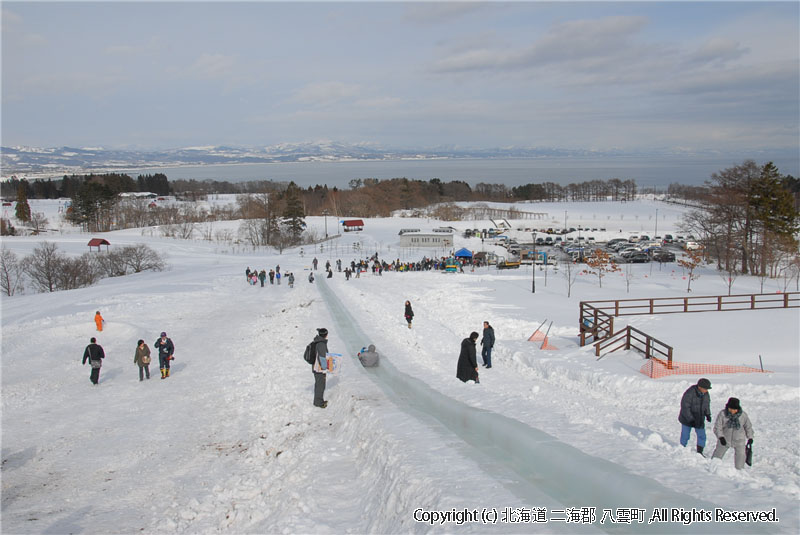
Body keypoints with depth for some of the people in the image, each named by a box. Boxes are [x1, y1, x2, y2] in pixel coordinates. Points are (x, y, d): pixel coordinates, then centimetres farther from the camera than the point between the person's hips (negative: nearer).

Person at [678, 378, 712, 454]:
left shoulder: (706, 394, -4)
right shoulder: (690, 393, -25)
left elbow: (707, 404, 13)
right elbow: (685, 407, -23)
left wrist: (708, 414, -4)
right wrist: (691, 419, -27)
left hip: (699, 419, 5)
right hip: (687, 418, -5)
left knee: (702, 436, 4)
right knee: (685, 436, 5)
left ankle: (699, 453, 19)